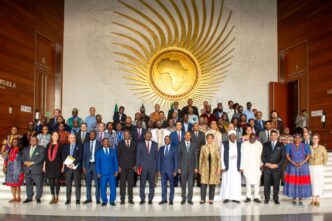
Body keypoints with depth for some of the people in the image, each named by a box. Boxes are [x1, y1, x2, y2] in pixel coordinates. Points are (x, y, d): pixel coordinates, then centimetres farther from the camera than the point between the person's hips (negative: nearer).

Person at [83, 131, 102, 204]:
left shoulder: (99, 144, 2)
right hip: (88, 164, 3)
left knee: (97, 182, -2)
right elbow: (84, 156, 9)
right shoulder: (86, 144, 10)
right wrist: (84, 166, 3)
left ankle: (98, 199, 4)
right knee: (88, 182, 6)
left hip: (96, 164, -2)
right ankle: (88, 198, 14)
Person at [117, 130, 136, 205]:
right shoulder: (120, 143, 6)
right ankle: (122, 199, 5)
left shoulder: (134, 143, 8)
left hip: (131, 166, 1)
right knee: (122, 183, -1)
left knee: (131, 183, 2)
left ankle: (130, 199, 9)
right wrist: (119, 166, -3)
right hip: (123, 166, -1)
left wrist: (135, 165, 0)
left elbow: (136, 154, 8)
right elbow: (118, 155, 4)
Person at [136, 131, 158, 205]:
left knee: (152, 183, 2)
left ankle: (150, 199, 11)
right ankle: (142, 199, 9)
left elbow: (156, 156, 8)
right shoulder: (140, 144, 7)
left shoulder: (155, 144, 9)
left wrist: (156, 167, 2)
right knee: (142, 184, -1)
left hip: (152, 167, 1)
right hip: (143, 167, -1)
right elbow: (138, 156, 5)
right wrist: (138, 167, -1)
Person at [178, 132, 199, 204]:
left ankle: (189, 199, 10)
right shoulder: (180, 144, 3)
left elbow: (196, 156, 4)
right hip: (183, 166, 0)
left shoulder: (194, 144, 5)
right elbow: (179, 157, 2)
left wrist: (196, 167, -2)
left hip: (191, 166, 1)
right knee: (183, 183, 4)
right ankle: (183, 198, 15)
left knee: (191, 183, 2)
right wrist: (179, 168, -4)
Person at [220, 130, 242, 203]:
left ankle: (235, 197, 8)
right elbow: (222, 155, 0)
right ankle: (226, 197, 9)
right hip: (227, 166, -1)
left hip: (236, 166, 1)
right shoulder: (224, 144, 2)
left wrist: (241, 167, -3)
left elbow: (241, 155, 4)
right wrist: (222, 166, -7)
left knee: (236, 182, 1)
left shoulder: (239, 144, 6)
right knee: (227, 181, 1)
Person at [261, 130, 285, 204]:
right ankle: (266, 199, 9)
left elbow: (283, 157, 2)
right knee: (266, 184, 0)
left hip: (277, 167, -1)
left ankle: (276, 199, 11)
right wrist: (266, 163, -7)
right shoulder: (265, 145, 12)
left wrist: (277, 165, -8)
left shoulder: (281, 145, 8)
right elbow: (263, 156, 8)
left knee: (276, 184, 2)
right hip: (267, 167, 1)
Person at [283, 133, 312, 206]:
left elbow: (308, 156, -1)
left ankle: (301, 199, 7)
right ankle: (294, 199, 9)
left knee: (302, 182, -1)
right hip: (292, 167, 0)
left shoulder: (305, 146, 6)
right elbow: (287, 156, -1)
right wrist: (293, 162, -14)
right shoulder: (289, 146, 5)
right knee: (293, 182, -1)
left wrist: (302, 163, -15)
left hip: (303, 167, 0)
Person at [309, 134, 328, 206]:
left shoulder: (322, 148, -3)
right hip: (311, 167, 1)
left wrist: (323, 165, 0)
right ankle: (313, 199, 8)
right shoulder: (309, 148, 0)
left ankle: (317, 200, 4)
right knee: (312, 183, 2)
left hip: (319, 167, -1)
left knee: (319, 183, -1)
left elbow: (326, 158, 4)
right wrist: (308, 164, 1)